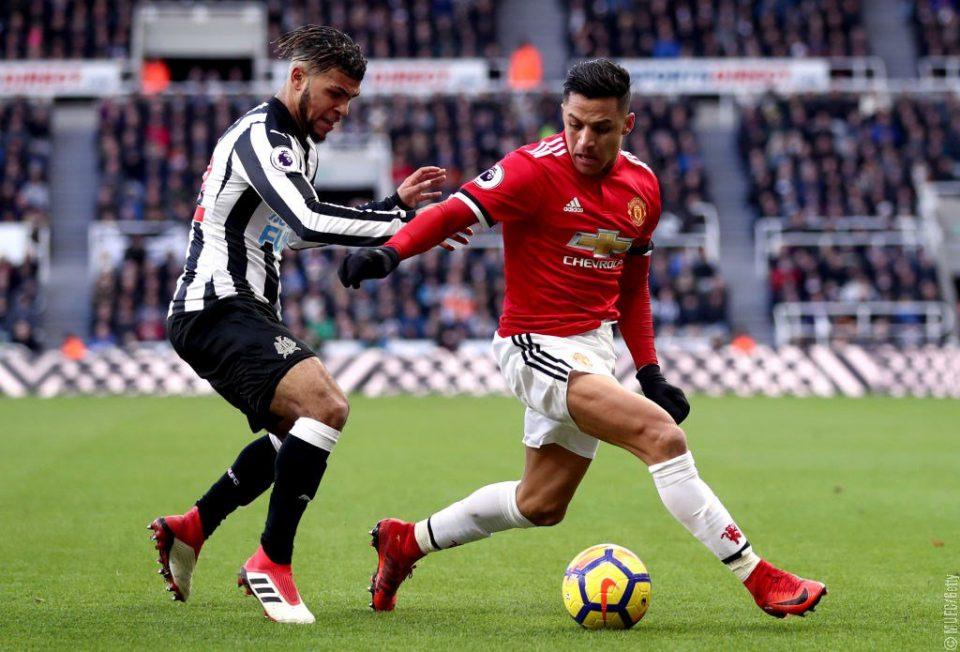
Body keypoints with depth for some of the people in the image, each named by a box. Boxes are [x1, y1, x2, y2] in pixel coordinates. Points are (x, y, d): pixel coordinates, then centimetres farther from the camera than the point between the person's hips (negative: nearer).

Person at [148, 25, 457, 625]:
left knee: (301, 429, 25)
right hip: (218, 310, -11)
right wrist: (406, 225, -26)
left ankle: (190, 529, 30)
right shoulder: (260, 137, -15)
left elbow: (304, 230, 29)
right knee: (326, 405, -28)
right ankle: (272, 562, -21)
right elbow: (310, 223, -29)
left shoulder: (297, 143, 19)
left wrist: (396, 203, 17)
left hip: (237, 313, 11)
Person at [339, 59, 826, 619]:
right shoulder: (537, 169, -15)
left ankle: (405, 542, 33)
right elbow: (455, 212, -24)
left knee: (542, 505, 17)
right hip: (538, 346, -8)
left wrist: (649, 370, 13)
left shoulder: (643, 187, 5)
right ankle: (758, 578, -17)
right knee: (663, 436, -22)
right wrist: (390, 252, -41)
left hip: (594, 350, 8)